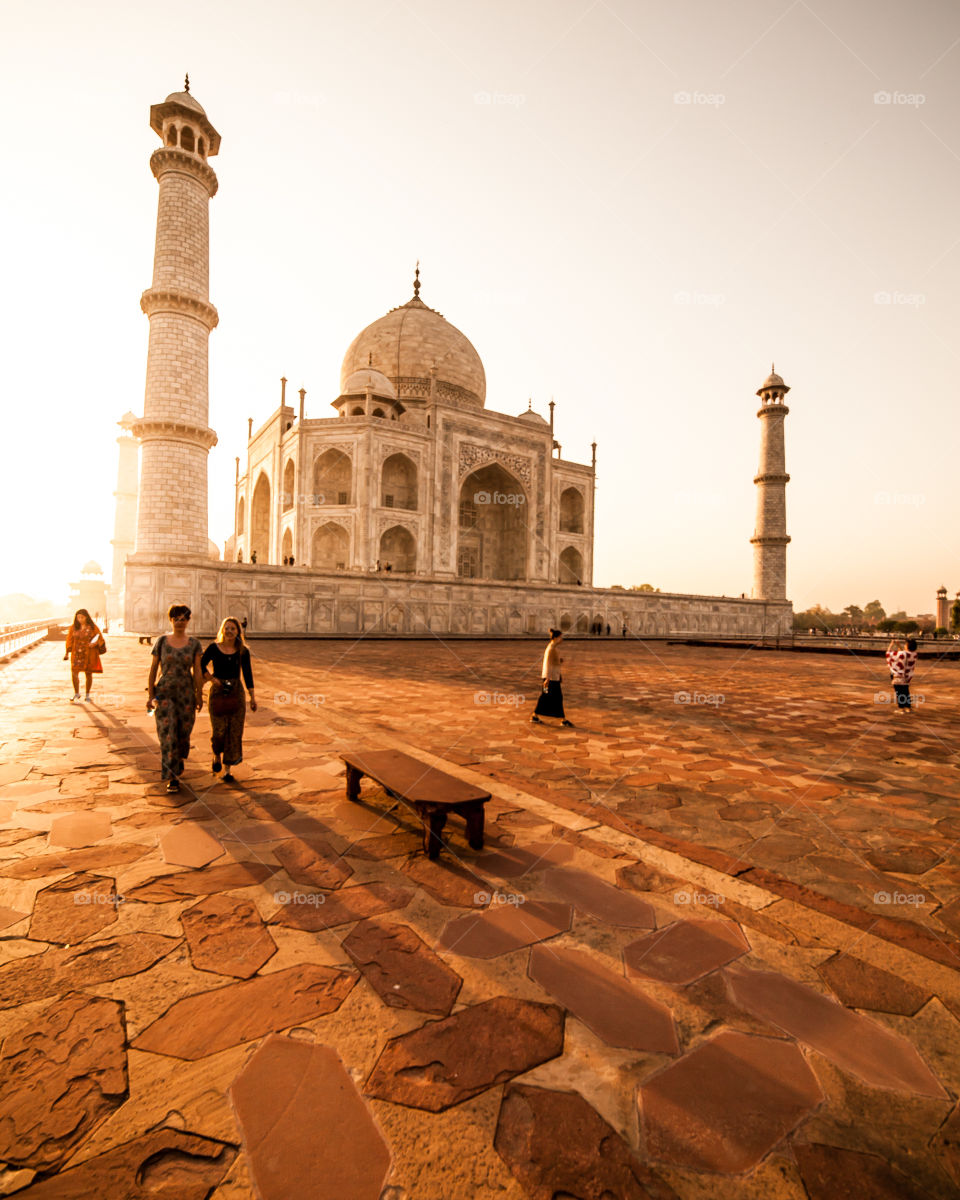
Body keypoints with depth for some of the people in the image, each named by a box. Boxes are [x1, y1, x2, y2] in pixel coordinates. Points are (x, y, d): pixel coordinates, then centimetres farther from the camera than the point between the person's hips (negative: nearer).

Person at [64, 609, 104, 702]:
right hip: (77, 654, 1)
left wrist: (94, 643, -19)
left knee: (88, 674, 5)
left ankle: (87, 694, 18)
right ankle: (76, 693, 8)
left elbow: (100, 639, 2)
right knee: (74, 672, -10)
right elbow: (70, 641, 9)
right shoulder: (73, 628, 4)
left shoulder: (92, 627, -1)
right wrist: (67, 653, 4)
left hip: (89, 654, -1)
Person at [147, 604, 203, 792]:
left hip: (186, 692, 1)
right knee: (168, 734, -6)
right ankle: (172, 778, -1)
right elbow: (153, 669, 2)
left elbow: (197, 672, 0)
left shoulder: (194, 644, 1)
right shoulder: (162, 641, 0)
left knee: (183, 731, 10)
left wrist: (199, 696, -2)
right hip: (165, 692, -1)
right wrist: (150, 695, -1)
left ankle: (180, 758, 42)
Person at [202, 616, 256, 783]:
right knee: (219, 730, -5)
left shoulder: (243, 651, 1)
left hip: (236, 693, 1)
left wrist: (252, 696, 3)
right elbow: (201, 665, 7)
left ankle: (228, 769, 13)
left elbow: (247, 674, 5)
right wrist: (211, 678, -5)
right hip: (217, 693, -1)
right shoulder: (213, 648, -3)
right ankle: (217, 757, 28)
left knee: (234, 732, 1)